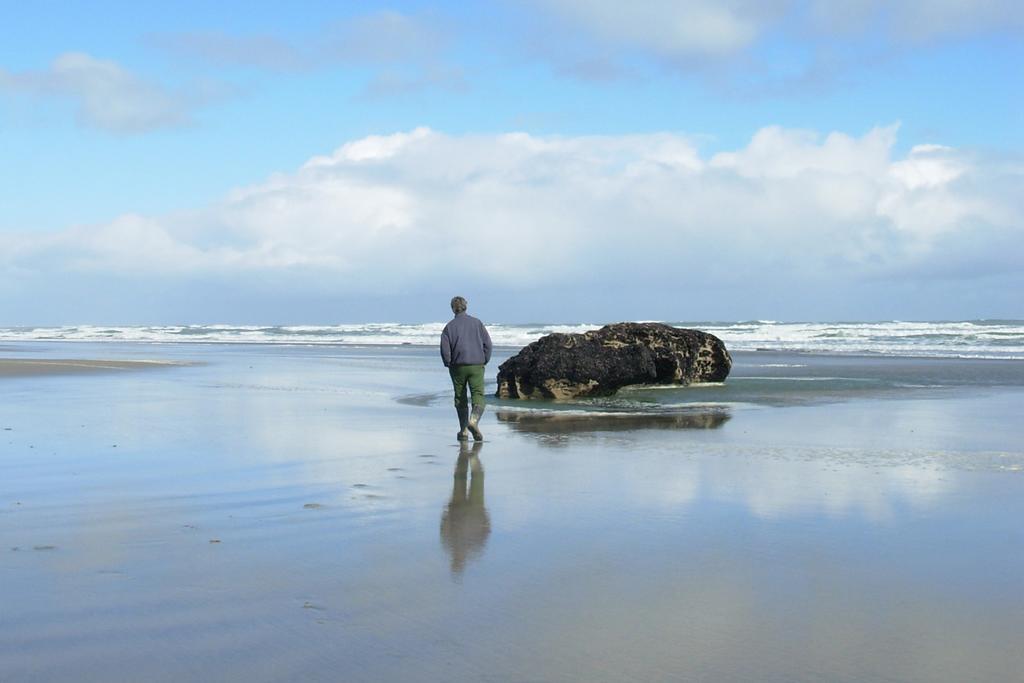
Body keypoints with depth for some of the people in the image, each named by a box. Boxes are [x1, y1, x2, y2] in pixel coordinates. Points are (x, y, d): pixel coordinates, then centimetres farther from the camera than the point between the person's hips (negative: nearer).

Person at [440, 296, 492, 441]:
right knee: (478, 396, -2)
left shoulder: (450, 326, -1)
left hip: (458, 366, 0)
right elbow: (487, 343, 1)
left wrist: (449, 364, 8)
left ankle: (463, 431, 14)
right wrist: (484, 361, 9)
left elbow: (444, 349, -7)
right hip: (476, 366, 0)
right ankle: (473, 421, -28)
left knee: (460, 399, 11)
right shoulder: (476, 323, 4)